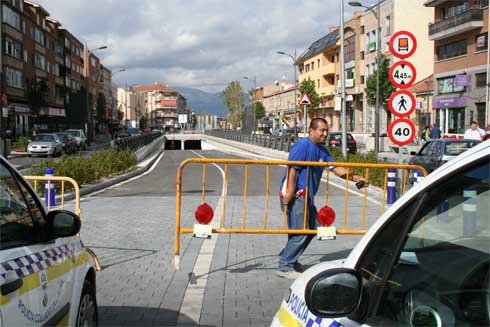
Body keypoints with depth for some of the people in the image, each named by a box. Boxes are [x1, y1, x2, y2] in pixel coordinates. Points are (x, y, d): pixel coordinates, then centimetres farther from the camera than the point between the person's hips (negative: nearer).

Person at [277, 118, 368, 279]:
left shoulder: (322, 150, 14)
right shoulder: (303, 145, -13)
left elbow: (336, 168, 12)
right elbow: (292, 168, -21)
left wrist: (355, 177, 0)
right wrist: (290, 191, -27)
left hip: (307, 196, 10)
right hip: (295, 195, -10)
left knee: (312, 229, 17)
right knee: (299, 233, -8)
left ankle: (288, 258, 30)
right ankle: (285, 267, 4)